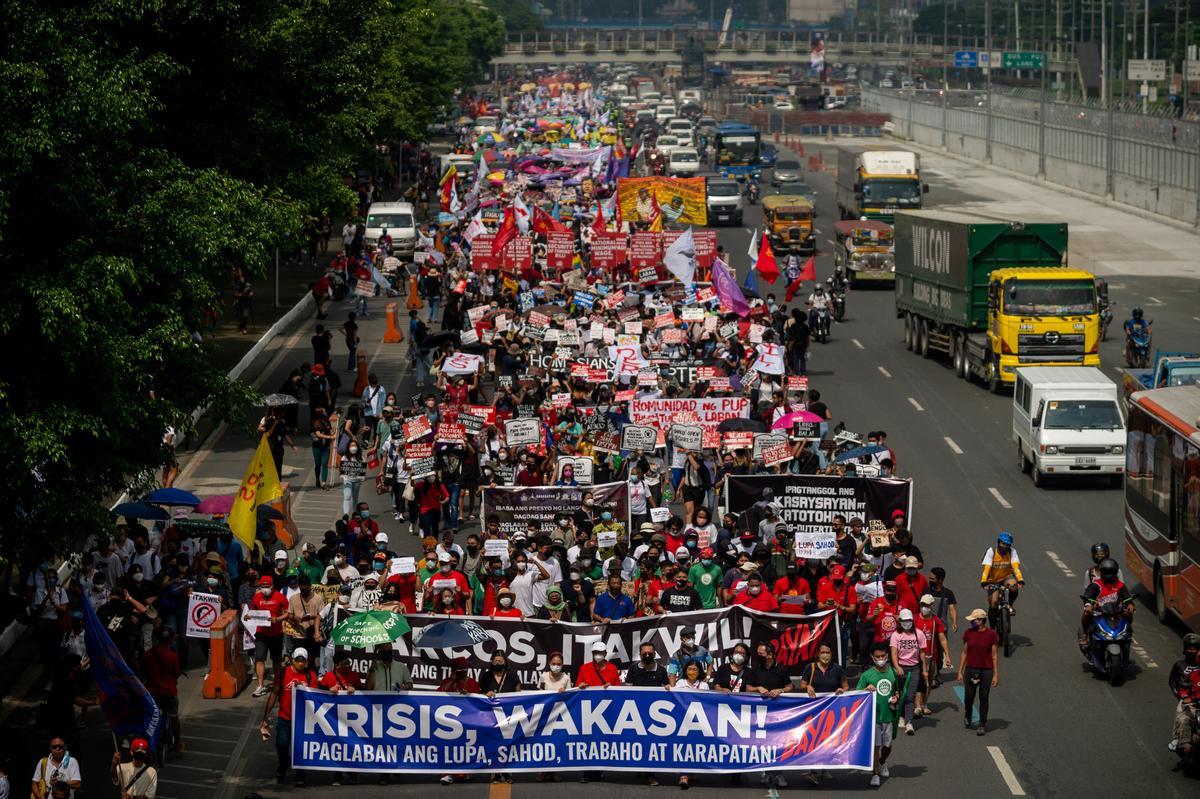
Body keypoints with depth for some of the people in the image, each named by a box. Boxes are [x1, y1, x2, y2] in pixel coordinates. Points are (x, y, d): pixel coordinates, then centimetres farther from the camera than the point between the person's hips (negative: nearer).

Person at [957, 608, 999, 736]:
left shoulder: (991, 634, -6)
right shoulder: (968, 633, 1)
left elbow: (995, 656, -3)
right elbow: (964, 653, 7)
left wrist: (996, 675, -5)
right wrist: (960, 672, 6)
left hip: (986, 671, -2)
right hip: (970, 669, 2)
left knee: (983, 698, 3)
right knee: (968, 697, 5)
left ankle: (982, 725, 13)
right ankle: (967, 716, 35)